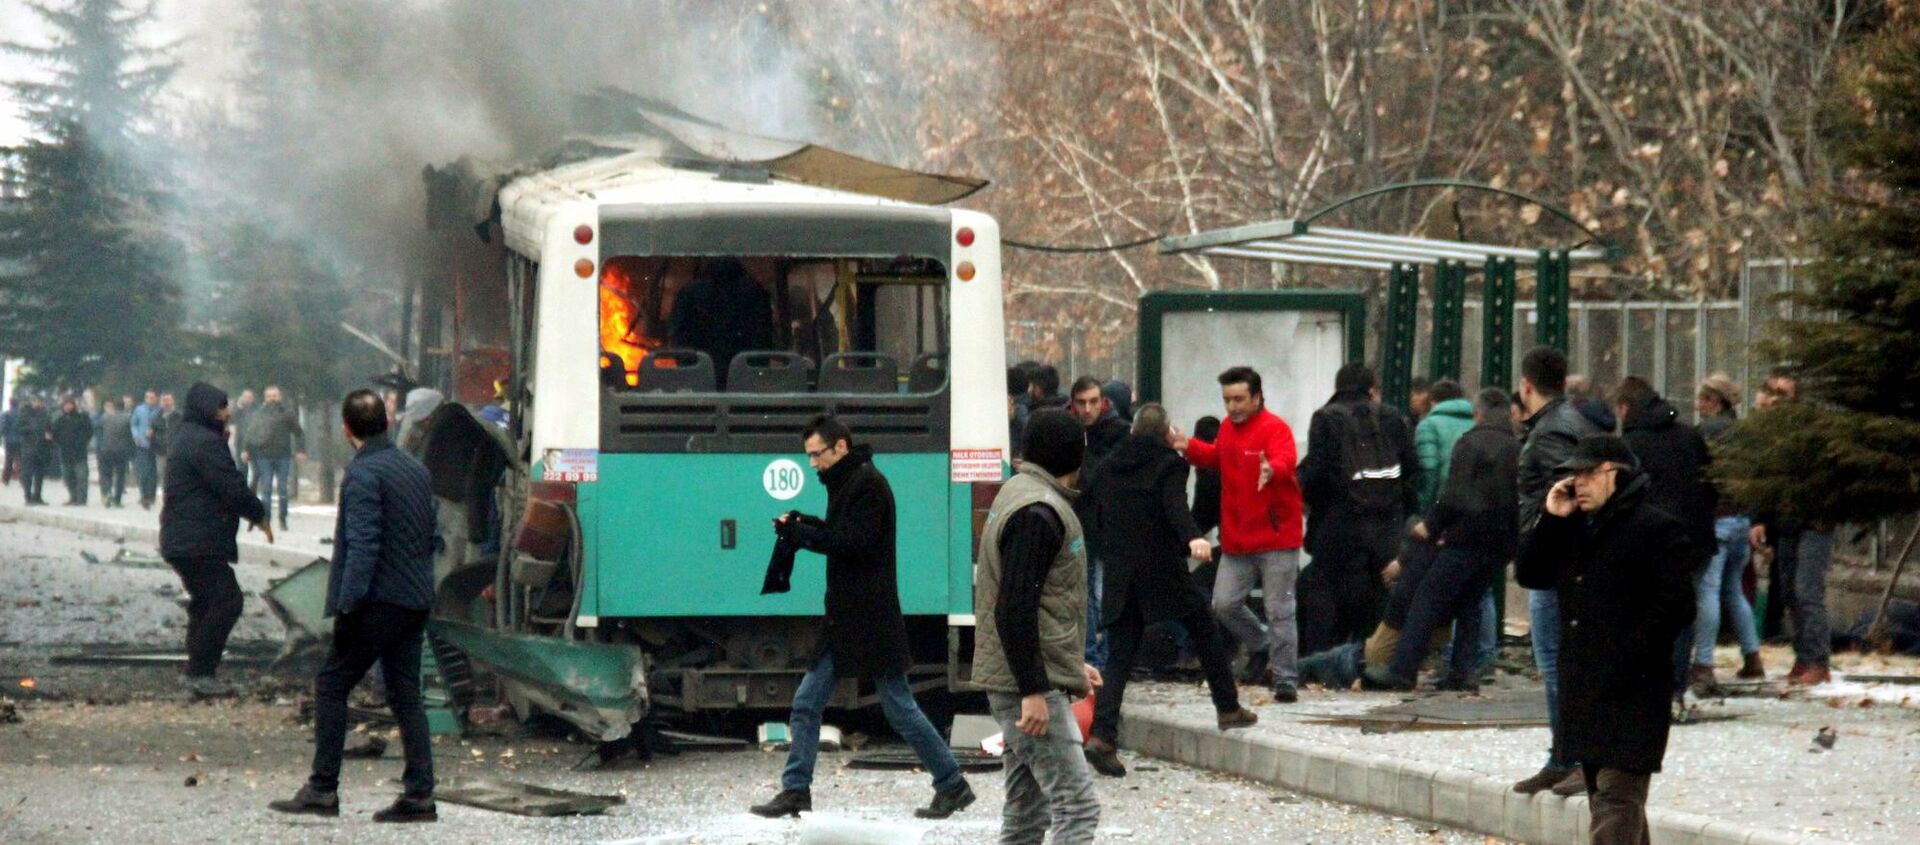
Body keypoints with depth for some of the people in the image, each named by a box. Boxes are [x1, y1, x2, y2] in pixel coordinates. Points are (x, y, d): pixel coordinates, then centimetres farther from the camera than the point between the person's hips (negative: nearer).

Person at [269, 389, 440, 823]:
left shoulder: (363, 474, -12)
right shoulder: (416, 469, 13)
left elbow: (362, 547, -19)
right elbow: (435, 538, 17)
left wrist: (348, 607, -20)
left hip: (379, 601, -8)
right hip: (416, 600, 8)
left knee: (331, 686, 1)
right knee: (405, 694, 10)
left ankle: (322, 788, -1)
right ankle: (419, 794, 5)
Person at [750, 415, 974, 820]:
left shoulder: (868, 484, -14)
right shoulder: (847, 483, 15)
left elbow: (854, 543, -21)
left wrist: (799, 533, -17)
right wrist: (806, 526, 2)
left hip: (871, 619, -10)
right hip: (844, 618, 10)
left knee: (900, 708, -2)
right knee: (806, 703, 5)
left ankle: (952, 784, 8)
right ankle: (795, 792, 7)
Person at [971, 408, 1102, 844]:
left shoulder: (1019, 494, 16)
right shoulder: (1037, 513, -17)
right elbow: (1014, 609, -23)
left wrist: (1072, 663, 25)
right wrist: (1033, 690, -23)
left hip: (1026, 681, 11)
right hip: (1030, 682, -11)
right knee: (1077, 807, -13)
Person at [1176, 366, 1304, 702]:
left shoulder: (1275, 428, -14)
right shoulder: (1228, 428, 9)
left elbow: (1284, 461, -34)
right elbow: (1217, 457, 30)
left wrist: (1272, 470, -56)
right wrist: (1190, 448, 14)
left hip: (1276, 536, -7)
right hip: (1236, 539, 7)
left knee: (1280, 610, -4)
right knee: (1224, 605, 8)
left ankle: (1286, 680, 2)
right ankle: (1261, 647, 33)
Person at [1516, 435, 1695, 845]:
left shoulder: (1658, 530, -9)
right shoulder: (1574, 529, 17)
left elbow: (1674, 607, -16)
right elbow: (1529, 575, 14)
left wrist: (1626, 661, -20)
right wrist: (1550, 519, 1)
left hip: (1632, 692, -9)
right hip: (1583, 688, 9)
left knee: (1616, 796, -14)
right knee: (1601, 792, 16)